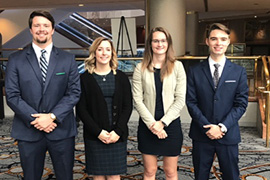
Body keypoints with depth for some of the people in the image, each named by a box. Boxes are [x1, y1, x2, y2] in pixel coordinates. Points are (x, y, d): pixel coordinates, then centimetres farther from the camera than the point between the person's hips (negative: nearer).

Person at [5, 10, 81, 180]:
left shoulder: (68, 59, 4)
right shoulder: (16, 59, 3)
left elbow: (74, 92, -2)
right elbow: (12, 95, -2)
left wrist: (52, 116, -13)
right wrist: (35, 120, -12)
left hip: (62, 130, 0)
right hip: (28, 131, 0)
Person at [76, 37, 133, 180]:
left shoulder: (121, 77, 7)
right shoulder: (85, 78, 2)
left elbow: (127, 106, 3)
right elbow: (81, 109, -2)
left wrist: (118, 131, -9)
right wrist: (98, 132, -11)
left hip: (117, 136, 1)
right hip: (94, 136, -1)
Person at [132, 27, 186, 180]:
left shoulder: (177, 66, -1)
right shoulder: (141, 68, -1)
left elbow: (180, 99, -5)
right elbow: (137, 100, -4)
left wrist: (162, 123, -11)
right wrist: (152, 124, -11)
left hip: (171, 124, 0)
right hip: (147, 126, 1)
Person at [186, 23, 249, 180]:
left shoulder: (239, 72, 2)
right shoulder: (195, 71, 1)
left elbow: (241, 104, -2)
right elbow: (191, 102, -3)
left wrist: (222, 127, -13)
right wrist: (207, 127, -13)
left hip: (228, 135, 0)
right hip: (202, 135, 0)